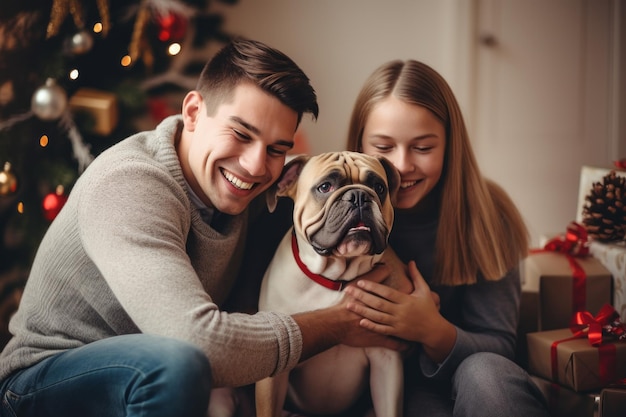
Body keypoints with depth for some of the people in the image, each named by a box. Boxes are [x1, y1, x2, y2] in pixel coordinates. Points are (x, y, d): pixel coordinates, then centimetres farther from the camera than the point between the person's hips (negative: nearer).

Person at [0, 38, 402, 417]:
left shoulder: (244, 184, -4)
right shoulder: (128, 185, -29)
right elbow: (202, 341, -40)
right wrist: (341, 323, -27)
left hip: (153, 374, 6)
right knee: (178, 361, -35)